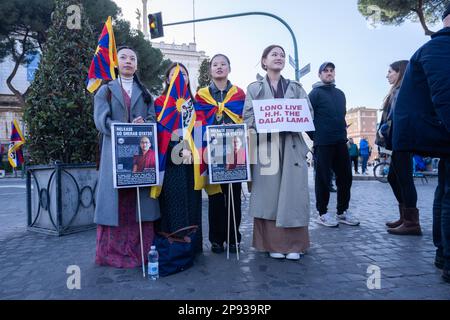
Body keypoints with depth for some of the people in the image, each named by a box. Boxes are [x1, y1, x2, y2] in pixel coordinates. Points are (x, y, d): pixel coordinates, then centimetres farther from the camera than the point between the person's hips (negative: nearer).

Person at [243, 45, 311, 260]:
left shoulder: (295, 87, 16)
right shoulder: (254, 88, 11)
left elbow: (308, 113, 7)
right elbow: (248, 117, 0)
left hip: (292, 145, 2)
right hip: (265, 145, -1)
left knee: (292, 193, -2)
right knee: (269, 193, -2)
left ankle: (294, 244, 9)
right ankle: (273, 244, 8)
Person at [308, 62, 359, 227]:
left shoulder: (340, 94, 19)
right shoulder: (315, 93, -1)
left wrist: (343, 131, 16)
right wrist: (315, 136, -5)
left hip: (340, 142, 7)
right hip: (323, 144, -6)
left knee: (345, 177, 7)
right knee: (323, 178, -2)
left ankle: (342, 211, 19)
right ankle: (322, 213, 9)